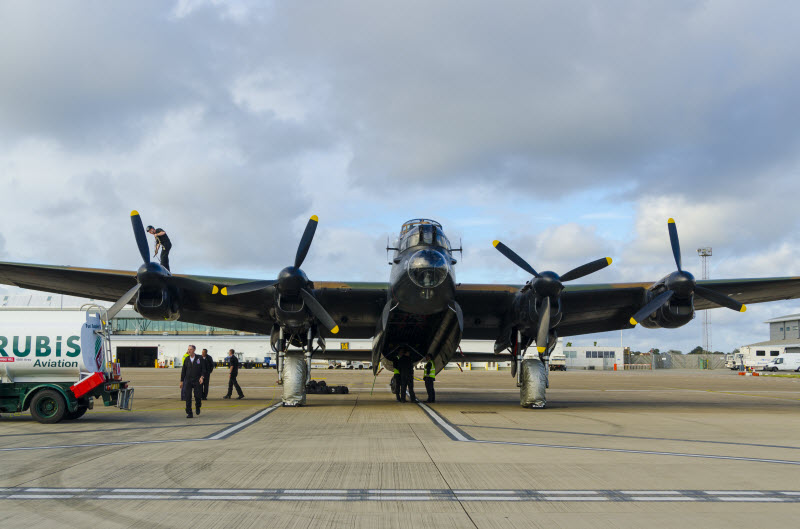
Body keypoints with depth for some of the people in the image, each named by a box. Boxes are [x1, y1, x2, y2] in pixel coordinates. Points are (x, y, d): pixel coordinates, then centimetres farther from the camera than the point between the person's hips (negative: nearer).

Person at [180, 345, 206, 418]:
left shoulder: (199, 359, -1)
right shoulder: (186, 359, 5)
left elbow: (203, 369, -1)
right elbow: (183, 370, 10)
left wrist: (202, 377, -17)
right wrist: (182, 381, 10)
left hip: (197, 381, -2)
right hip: (188, 380, 2)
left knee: (197, 396, -4)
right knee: (188, 397, -6)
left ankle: (197, 407, 29)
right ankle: (189, 413, -1)